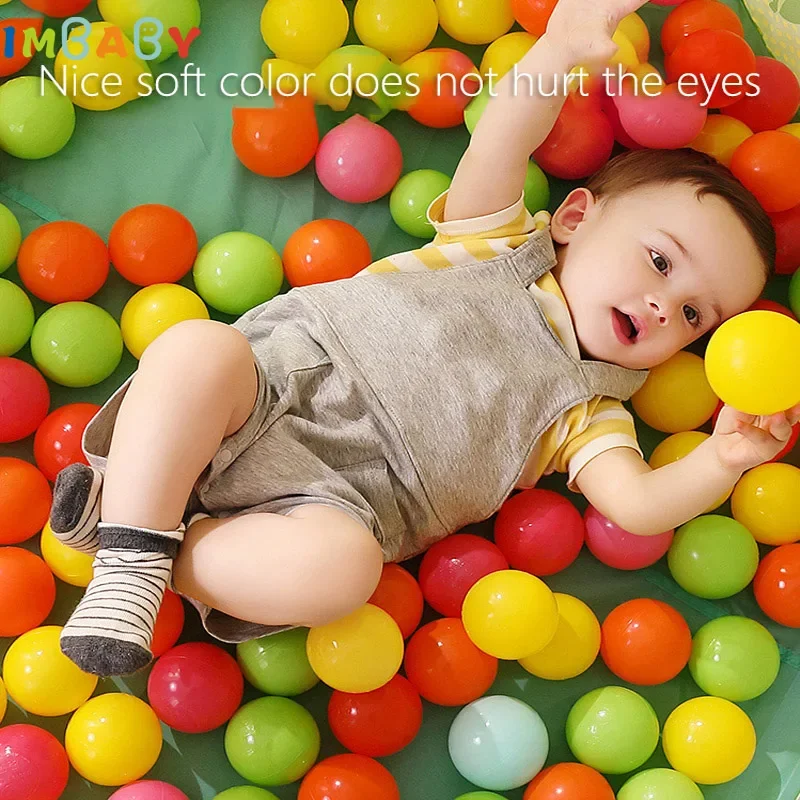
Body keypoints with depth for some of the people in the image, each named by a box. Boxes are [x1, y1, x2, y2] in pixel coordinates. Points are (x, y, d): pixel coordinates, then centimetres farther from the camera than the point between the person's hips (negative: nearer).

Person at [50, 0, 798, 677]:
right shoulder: (502, 244, 14)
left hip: (335, 497, 1)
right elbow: (495, 154, -4)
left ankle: (159, 558, -17)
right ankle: (134, 527, -24)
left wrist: (721, 460, -19)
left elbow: (637, 503, 1)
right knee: (200, 344, -33)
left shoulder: (585, 411, 15)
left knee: (340, 565, -35)